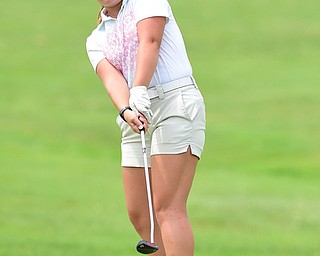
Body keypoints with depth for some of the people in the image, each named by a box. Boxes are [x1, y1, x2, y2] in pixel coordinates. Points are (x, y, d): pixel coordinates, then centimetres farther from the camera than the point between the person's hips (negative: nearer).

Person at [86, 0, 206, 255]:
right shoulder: (96, 40, 17)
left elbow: (150, 40, -14)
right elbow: (111, 77, -3)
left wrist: (139, 90, -30)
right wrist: (126, 111, -25)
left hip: (176, 102, -7)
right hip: (137, 120, 7)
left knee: (168, 209, -16)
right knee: (139, 215, 3)